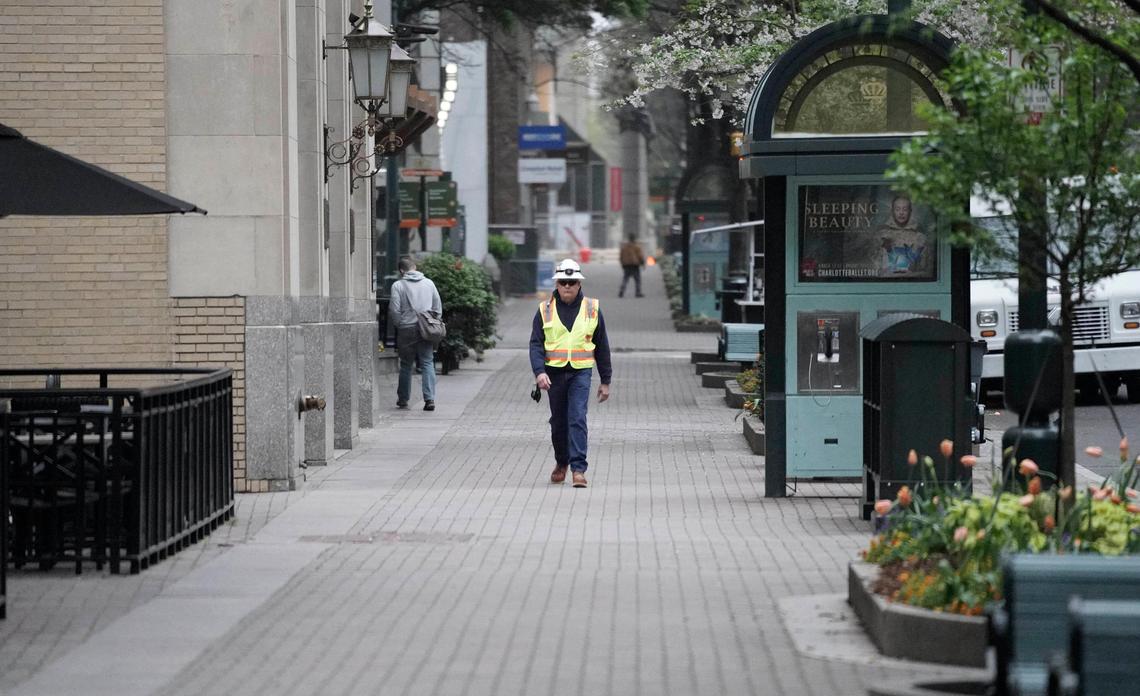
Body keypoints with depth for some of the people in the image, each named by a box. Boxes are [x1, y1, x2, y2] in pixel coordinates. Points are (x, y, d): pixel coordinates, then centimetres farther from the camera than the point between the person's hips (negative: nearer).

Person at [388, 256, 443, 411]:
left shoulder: (398, 285, -4)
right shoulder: (428, 283, 8)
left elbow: (394, 310, -7)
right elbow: (438, 307, 10)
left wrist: (399, 325, 8)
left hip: (406, 329, -2)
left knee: (406, 365, 10)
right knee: (427, 364, 3)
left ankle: (403, 399, 19)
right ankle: (430, 399, -8)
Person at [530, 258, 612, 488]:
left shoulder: (592, 309, 4)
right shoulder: (545, 310, 3)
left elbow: (602, 347, 10)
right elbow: (536, 344, -2)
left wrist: (605, 381, 9)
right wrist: (539, 371, -18)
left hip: (581, 372, -1)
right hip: (554, 372, 2)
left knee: (577, 418, -14)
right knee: (558, 421, 12)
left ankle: (578, 469, -16)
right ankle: (561, 462, 33)